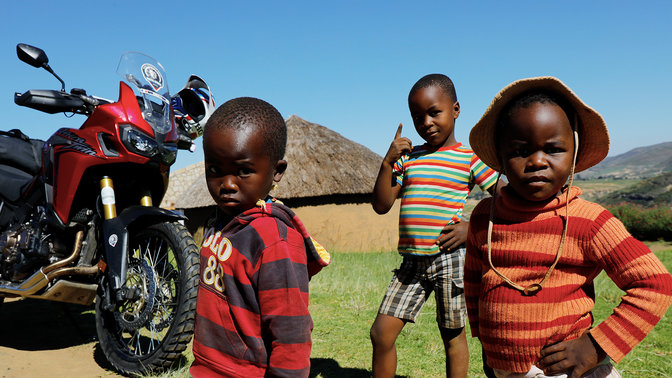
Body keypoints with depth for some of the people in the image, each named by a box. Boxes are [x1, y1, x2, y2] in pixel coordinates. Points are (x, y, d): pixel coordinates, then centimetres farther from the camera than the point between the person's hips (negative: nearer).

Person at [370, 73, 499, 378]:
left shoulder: (469, 158, -1)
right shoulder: (407, 157, 10)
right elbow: (381, 206, 6)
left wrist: (473, 227, -13)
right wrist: (388, 162, -5)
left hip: (449, 258, -4)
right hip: (412, 261, 4)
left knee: (453, 335, 12)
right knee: (381, 332, 3)